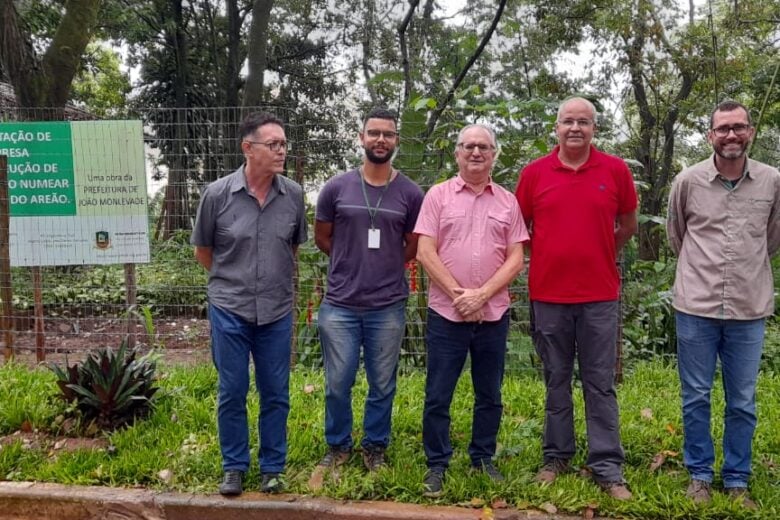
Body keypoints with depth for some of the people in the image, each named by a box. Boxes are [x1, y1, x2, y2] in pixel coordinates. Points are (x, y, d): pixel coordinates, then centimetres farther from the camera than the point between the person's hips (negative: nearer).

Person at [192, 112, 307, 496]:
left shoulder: (294, 195, -4)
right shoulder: (216, 194, -9)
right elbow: (203, 251, 5)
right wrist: (231, 281, 10)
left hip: (278, 313, 2)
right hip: (229, 311, -1)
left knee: (276, 395, 11)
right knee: (232, 394, 10)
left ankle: (273, 468, 27)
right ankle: (234, 466, 28)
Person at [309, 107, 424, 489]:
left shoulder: (410, 193, 0)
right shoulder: (336, 187, 0)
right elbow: (322, 237, 11)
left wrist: (385, 268, 11)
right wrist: (353, 263, 10)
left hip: (388, 307, 0)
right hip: (339, 305, 0)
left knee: (382, 386, 11)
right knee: (337, 384, 9)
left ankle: (375, 448, 30)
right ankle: (337, 447, 29)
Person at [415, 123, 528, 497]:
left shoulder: (508, 201, 7)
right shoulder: (438, 195, 1)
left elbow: (515, 259, 1)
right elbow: (425, 253, -6)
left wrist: (481, 294, -11)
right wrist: (458, 294, -12)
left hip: (494, 314, 2)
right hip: (446, 313, -2)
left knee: (489, 395, 13)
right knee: (438, 396, 4)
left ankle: (483, 460, 29)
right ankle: (437, 465, 19)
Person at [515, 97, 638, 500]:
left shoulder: (615, 170, 0)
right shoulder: (534, 172, 0)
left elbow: (628, 225, 12)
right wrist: (549, 257, 10)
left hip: (600, 296, 0)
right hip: (548, 295, 1)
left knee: (600, 384, 6)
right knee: (557, 381, 13)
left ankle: (607, 468, 15)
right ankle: (556, 457, 26)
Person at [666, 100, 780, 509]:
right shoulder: (687, 181, -3)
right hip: (696, 307, -1)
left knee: (742, 403, 10)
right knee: (695, 397, 8)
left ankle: (737, 481, 24)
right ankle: (699, 474, 24)